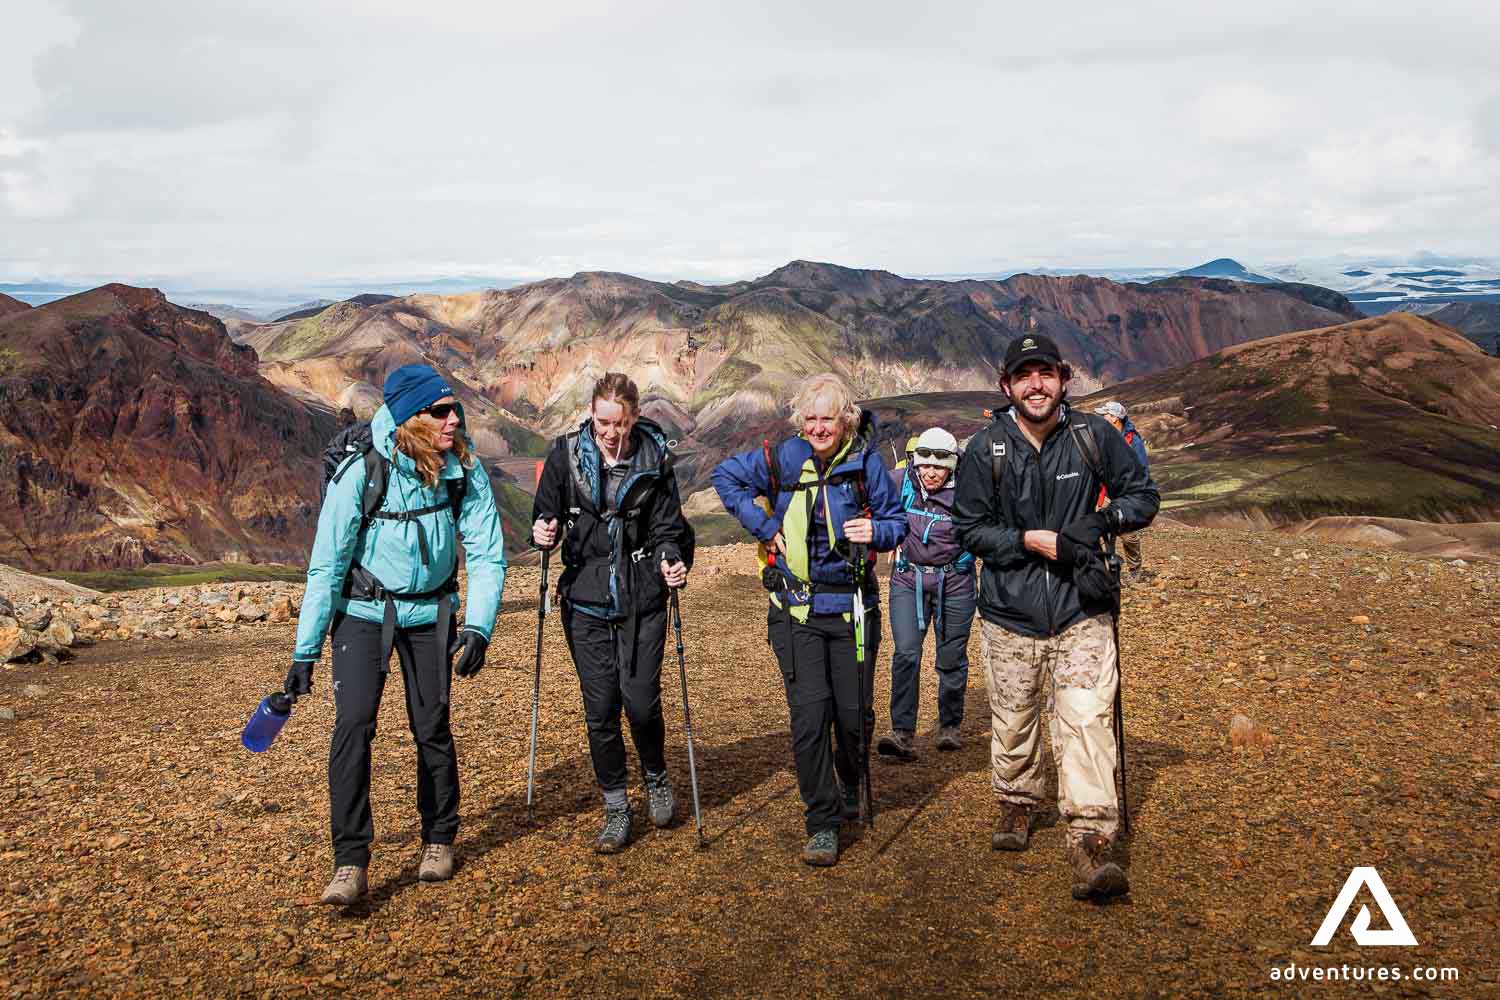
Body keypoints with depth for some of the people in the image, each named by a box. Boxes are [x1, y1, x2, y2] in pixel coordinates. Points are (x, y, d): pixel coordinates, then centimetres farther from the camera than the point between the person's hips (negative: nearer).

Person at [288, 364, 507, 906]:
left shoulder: (465, 469, -15)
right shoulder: (360, 473, -22)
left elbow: (487, 553, -9)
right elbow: (327, 565, -17)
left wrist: (478, 626, -21)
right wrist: (305, 652, -16)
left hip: (430, 612, 2)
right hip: (363, 611, -2)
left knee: (432, 729, 7)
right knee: (353, 723, -16)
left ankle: (439, 839, 28)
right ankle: (350, 862, -8)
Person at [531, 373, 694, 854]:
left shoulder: (654, 458, -3)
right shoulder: (566, 453, -1)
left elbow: (667, 527, 1)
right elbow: (546, 515, 6)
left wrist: (671, 561, -19)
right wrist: (543, 533, -16)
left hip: (642, 601, -1)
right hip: (586, 601, 1)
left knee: (641, 703, -4)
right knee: (600, 709, 2)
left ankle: (656, 778, 27)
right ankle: (616, 809, 19)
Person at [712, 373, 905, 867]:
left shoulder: (866, 462, -2)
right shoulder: (783, 457, -3)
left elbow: (898, 521, 6)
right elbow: (725, 475, 11)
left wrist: (875, 532, -17)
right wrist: (764, 526, 2)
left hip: (851, 607, 1)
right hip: (796, 608, 0)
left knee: (853, 712, 6)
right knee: (809, 712, -8)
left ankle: (853, 785, 38)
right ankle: (822, 822, 5)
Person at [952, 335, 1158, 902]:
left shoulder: (1093, 437, -2)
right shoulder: (985, 450, -5)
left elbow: (1144, 496, 7)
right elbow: (970, 528, 0)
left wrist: (1101, 520, -13)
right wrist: (1029, 541, -16)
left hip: (1080, 608, 0)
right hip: (1010, 611, 1)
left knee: (1086, 721, -11)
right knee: (1012, 722, 13)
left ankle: (1091, 845, -8)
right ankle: (1016, 805, 39)